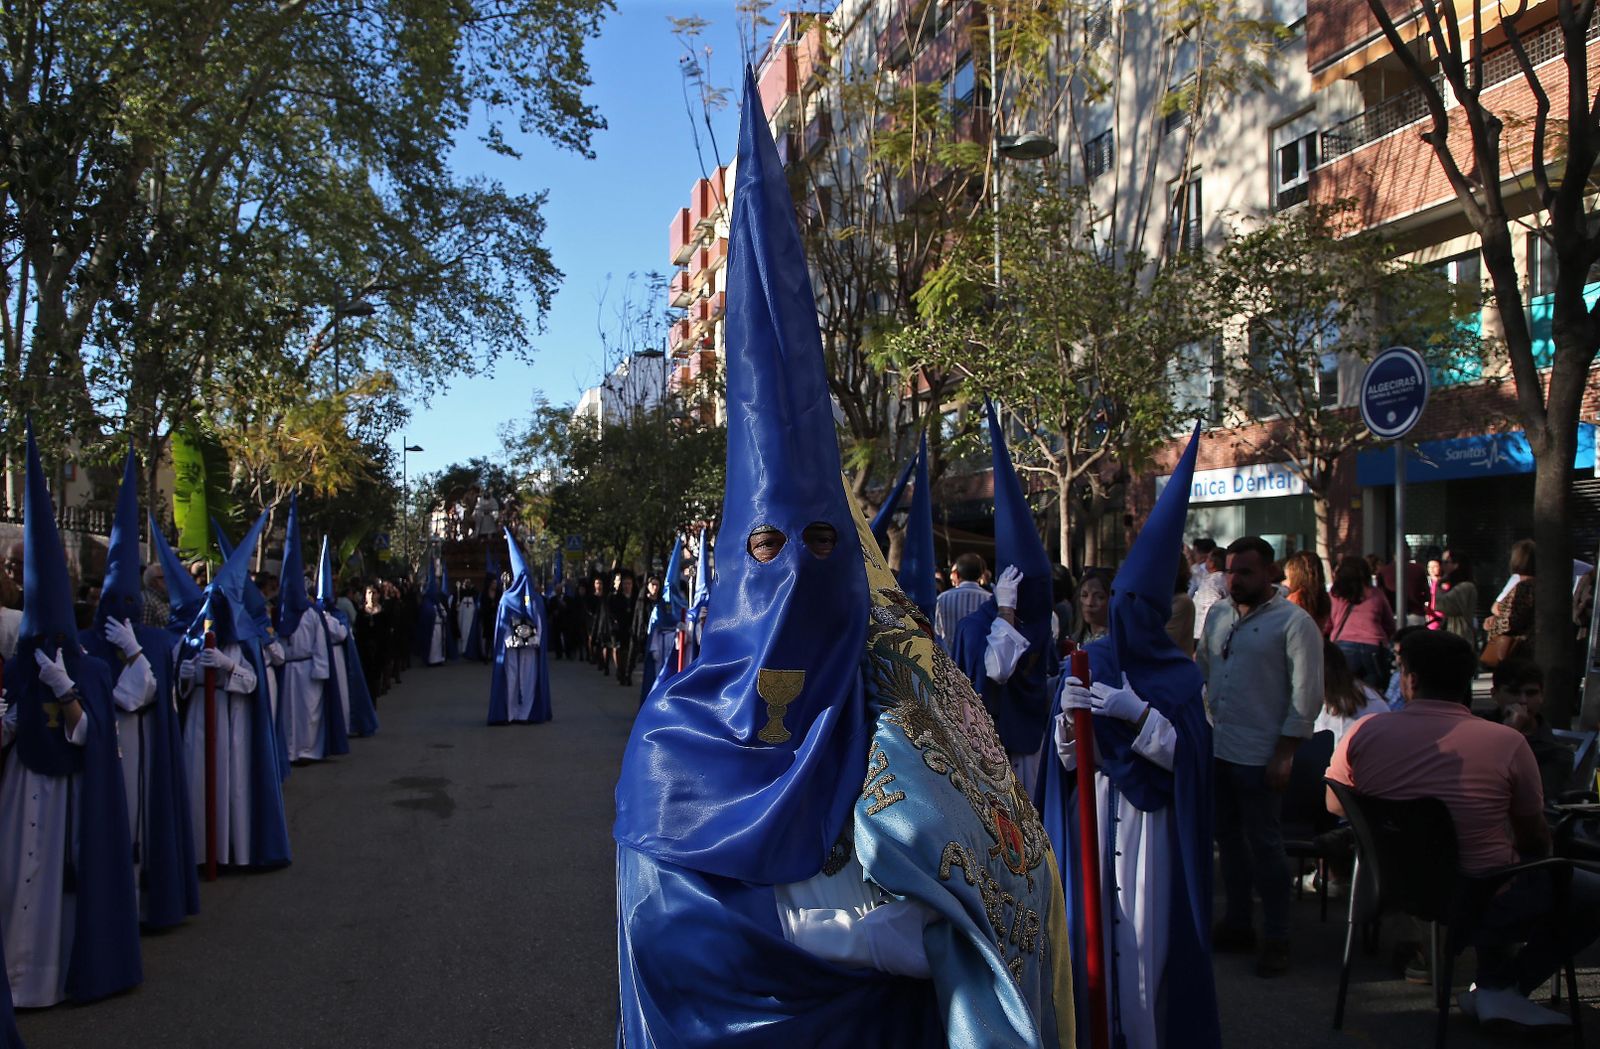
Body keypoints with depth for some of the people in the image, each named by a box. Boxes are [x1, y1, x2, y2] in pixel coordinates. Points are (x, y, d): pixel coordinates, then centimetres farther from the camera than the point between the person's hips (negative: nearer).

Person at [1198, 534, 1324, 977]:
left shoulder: (1293, 621, -11)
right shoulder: (1217, 615, 9)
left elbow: (1306, 695, -13)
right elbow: (1200, 668, 19)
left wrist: (1284, 754, -16)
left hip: (1259, 755, -6)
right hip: (1217, 748, 7)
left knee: (1264, 844, 2)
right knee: (1229, 838, 16)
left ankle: (1275, 939, 16)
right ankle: (1237, 924, 30)